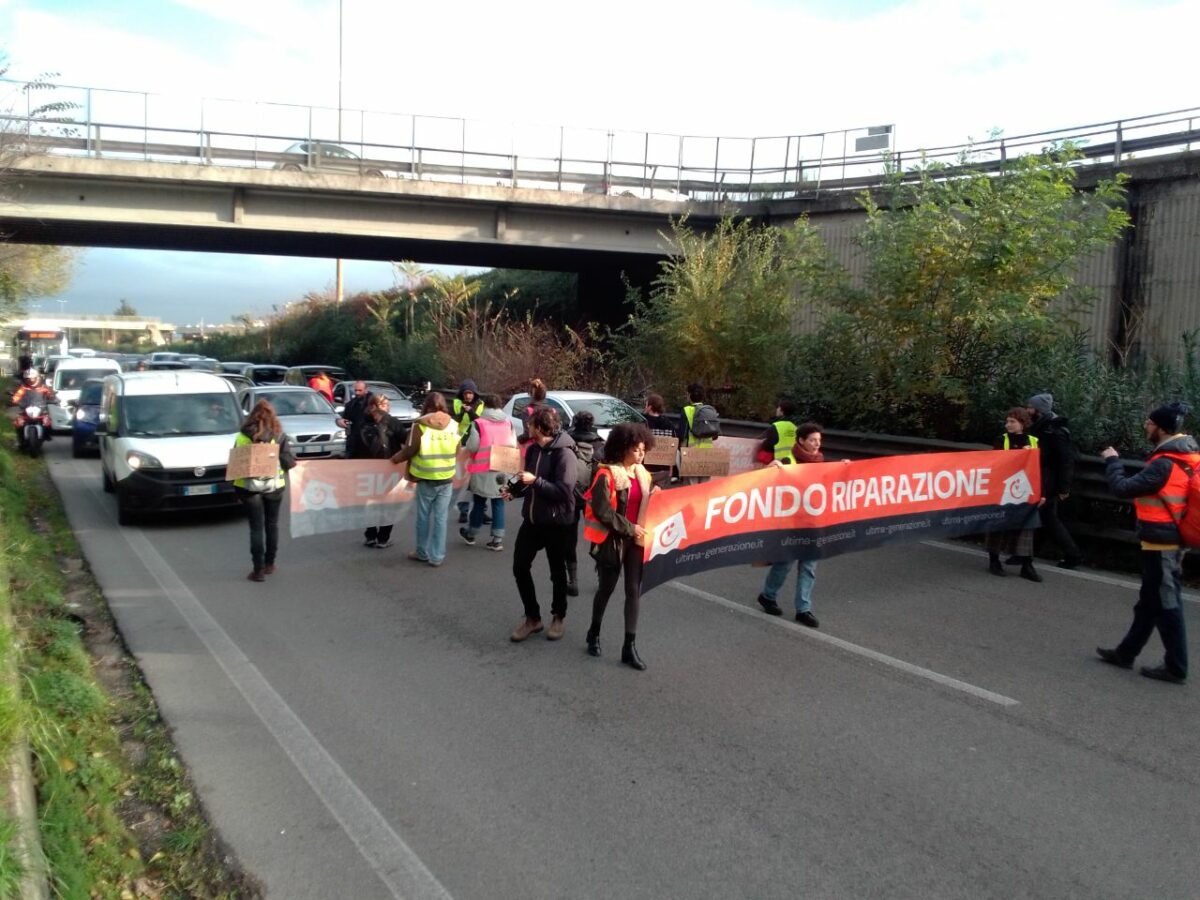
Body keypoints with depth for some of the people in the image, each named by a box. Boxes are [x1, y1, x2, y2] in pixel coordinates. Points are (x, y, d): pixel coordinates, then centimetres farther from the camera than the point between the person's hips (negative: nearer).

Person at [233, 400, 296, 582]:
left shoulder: (242, 436, -4)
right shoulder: (279, 435, -5)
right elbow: (289, 461, -8)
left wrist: (235, 487, 4)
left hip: (248, 487, 0)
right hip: (274, 486, 1)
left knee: (256, 528, 3)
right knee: (272, 524, 16)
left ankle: (258, 569, -1)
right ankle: (269, 564, 26)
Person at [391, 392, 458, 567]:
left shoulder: (420, 425, -12)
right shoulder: (454, 425, -3)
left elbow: (410, 450, -7)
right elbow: (456, 451, 7)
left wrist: (396, 458, 13)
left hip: (426, 479, -2)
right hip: (446, 479, 2)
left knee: (424, 516, 12)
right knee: (440, 518, 7)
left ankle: (423, 553, 23)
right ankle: (437, 556, 10)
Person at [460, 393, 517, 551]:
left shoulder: (478, 423, -10)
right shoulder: (508, 423, 3)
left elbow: (471, 447, -13)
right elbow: (514, 446, 6)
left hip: (482, 470, -2)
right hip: (502, 470, 3)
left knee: (479, 503, 13)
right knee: (498, 503, 7)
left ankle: (471, 534, 29)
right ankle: (498, 539, 4)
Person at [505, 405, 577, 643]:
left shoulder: (563, 452, -19)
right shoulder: (533, 449, 4)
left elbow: (564, 490, -23)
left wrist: (535, 481, -26)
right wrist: (514, 488, -3)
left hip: (556, 521, -7)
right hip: (532, 518, 7)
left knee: (557, 571, 10)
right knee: (520, 567, 7)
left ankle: (559, 617, 30)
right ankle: (532, 617, 22)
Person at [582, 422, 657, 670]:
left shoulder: (643, 474, 9)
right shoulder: (607, 475, -13)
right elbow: (602, 510, -19)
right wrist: (628, 528, -18)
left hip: (636, 540, 5)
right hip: (612, 540, -5)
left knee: (634, 591, 3)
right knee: (606, 588, 10)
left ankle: (630, 646, 8)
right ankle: (594, 634, 32)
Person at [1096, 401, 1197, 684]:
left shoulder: (1165, 464, -22)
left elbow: (1122, 488, -19)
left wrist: (1112, 461, -3)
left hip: (1161, 543, -9)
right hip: (1171, 539, 9)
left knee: (1166, 605, 0)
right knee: (1149, 602, 16)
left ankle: (1176, 667, 8)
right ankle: (1125, 652, 27)